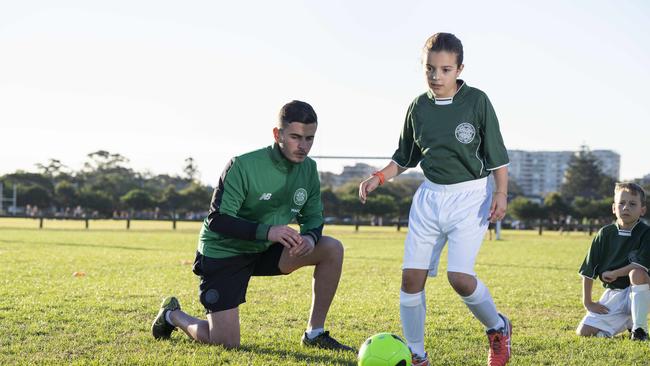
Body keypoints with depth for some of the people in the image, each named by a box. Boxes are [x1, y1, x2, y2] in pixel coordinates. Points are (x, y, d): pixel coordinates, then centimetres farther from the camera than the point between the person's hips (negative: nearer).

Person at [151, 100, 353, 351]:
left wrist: (310, 237, -22)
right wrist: (266, 231, -39)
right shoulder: (243, 166, -24)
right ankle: (173, 315, 20)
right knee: (226, 344, -12)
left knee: (333, 249, -13)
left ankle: (315, 333, -2)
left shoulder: (308, 169, -4)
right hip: (223, 252, -6)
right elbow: (217, 220, -26)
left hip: (264, 250, 6)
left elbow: (314, 216, 4)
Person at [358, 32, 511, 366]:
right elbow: (405, 157, 16)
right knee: (411, 275, -3)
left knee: (459, 275, -18)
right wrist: (379, 177, 2)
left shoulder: (476, 101, -7)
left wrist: (501, 192, -12)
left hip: (469, 196, -5)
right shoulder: (419, 107, 4)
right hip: (429, 197, 5)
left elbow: (496, 154, -3)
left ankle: (498, 329, 10)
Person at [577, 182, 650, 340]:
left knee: (636, 273, -37)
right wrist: (587, 302, 2)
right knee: (583, 332, -10)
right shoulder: (605, 234, 0)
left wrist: (613, 273, -14)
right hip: (612, 294, 4)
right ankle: (626, 323, 17)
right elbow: (588, 270, 5)